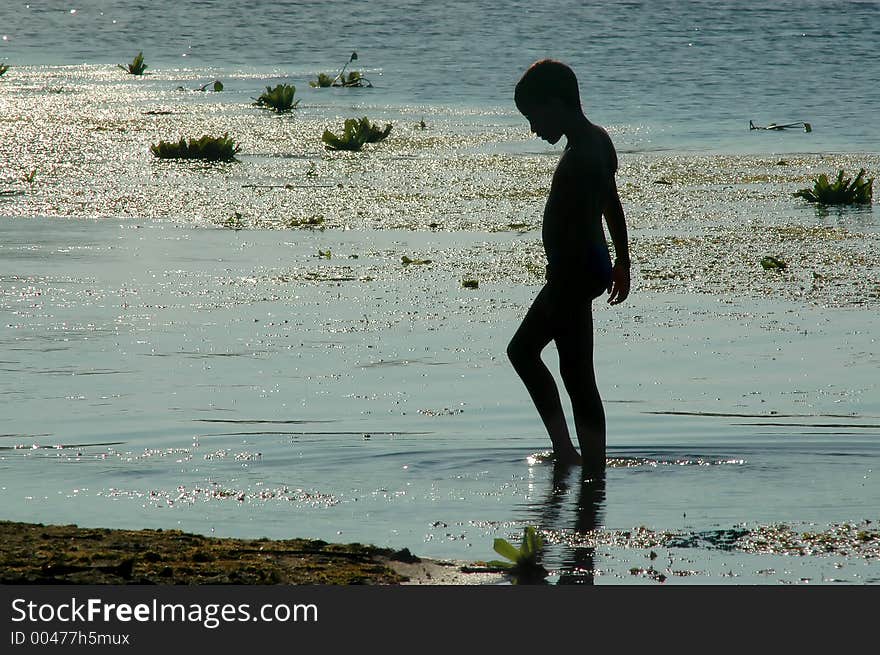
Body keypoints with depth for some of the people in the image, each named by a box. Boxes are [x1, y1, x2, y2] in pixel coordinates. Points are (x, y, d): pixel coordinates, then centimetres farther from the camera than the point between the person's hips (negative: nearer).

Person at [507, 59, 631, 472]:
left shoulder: (579, 159, -23)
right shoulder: (598, 142, 8)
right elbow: (612, 206, 19)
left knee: (576, 372, -5)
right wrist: (622, 264, 28)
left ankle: (594, 468, -1)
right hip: (594, 268, 11)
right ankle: (564, 450, 20)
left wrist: (558, 293, -24)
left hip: (575, 273, -11)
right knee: (522, 350, 20)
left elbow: (576, 231, -25)